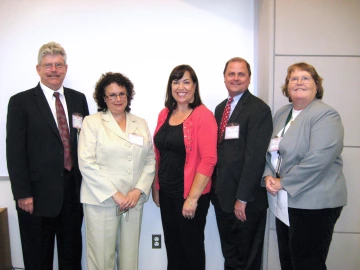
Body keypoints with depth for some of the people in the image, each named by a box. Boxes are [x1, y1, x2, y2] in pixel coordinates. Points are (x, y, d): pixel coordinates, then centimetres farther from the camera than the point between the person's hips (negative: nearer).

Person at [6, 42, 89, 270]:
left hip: (73, 191, 4)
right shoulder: (21, 102, -4)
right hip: (38, 194, -3)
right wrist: (22, 194, -12)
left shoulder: (78, 99, 8)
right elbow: (15, 152, -8)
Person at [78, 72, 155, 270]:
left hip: (134, 201, 3)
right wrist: (114, 194, -13)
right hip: (101, 201, -3)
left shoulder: (141, 124, 11)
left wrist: (138, 190, -6)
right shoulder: (92, 122, 0)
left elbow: (150, 160, 9)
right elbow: (86, 163, -9)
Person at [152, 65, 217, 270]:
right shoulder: (164, 114, 6)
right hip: (166, 193, 6)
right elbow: (159, 155, 11)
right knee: (172, 245, 18)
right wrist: (156, 187, 10)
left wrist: (192, 198, -19)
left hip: (190, 195, -5)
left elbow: (208, 160, -18)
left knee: (191, 247, 13)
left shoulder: (203, 115, -14)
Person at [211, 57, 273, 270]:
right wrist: (215, 188, 8)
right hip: (222, 195, 7)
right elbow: (218, 150, 12)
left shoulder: (259, 109, -12)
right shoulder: (221, 108, 12)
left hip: (247, 199, -6)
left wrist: (242, 198, -19)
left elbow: (255, 156, -19)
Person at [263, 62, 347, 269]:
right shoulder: (281, 114, 12)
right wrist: (268, 175, -3)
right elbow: (271, 151, 15)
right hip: (286, 201, 7)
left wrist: (283, 183, -17)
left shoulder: (326, 115, -12)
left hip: (314, 203, -7)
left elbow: (318, 159, -23)